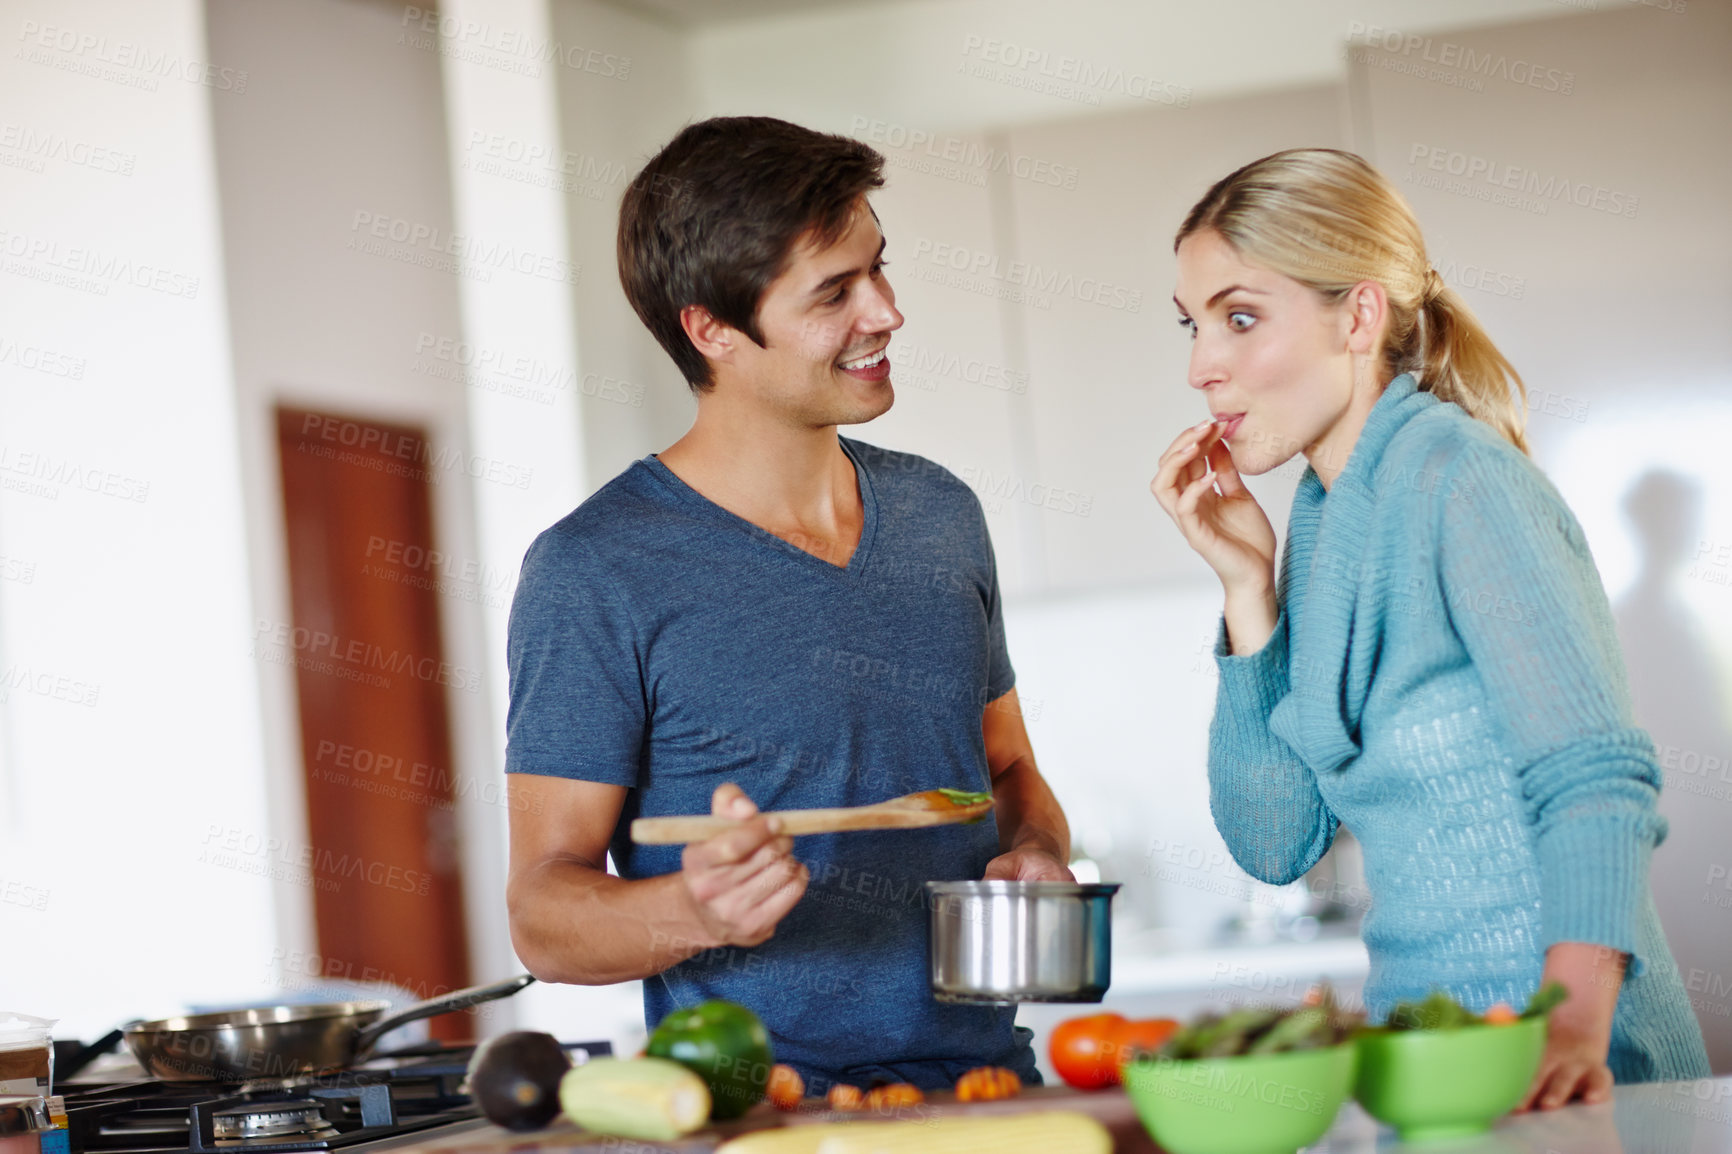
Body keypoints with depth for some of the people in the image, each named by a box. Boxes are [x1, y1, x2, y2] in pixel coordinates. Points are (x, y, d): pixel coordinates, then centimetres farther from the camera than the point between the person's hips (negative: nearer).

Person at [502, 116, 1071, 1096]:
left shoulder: (940, 513, 13)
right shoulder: (593, 572, -6)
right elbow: (543, 916, -6)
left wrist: (1038, 854, 3)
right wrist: (695, 910, -25)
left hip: (990, 1085, 5)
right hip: (765, 1119, -5)